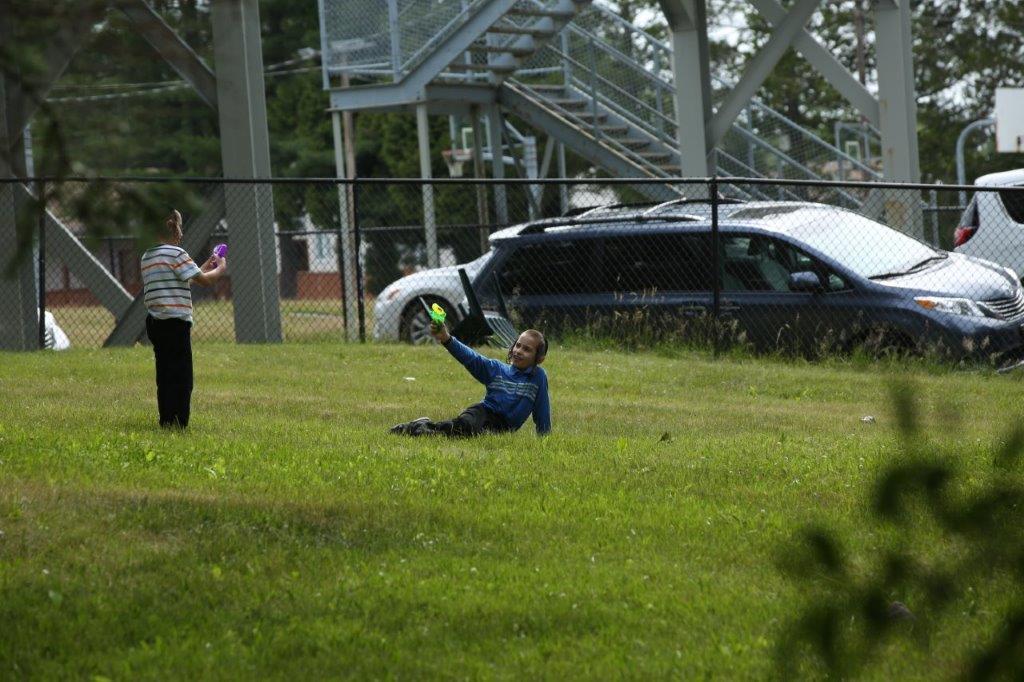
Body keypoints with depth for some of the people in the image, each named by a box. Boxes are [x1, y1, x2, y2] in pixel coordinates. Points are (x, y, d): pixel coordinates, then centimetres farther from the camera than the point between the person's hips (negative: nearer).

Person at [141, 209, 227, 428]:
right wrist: (220, 269, 8)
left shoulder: (147, 256, 15)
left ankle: (166, 422, 13)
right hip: (176, 323, -8)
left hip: (155, 322, 8)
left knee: (165, 375, 12)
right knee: (181, 378, -5)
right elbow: (204, 280, -11)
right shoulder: (175, 254, -11)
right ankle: (177, 424, -7)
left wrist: (204, 268, 24)